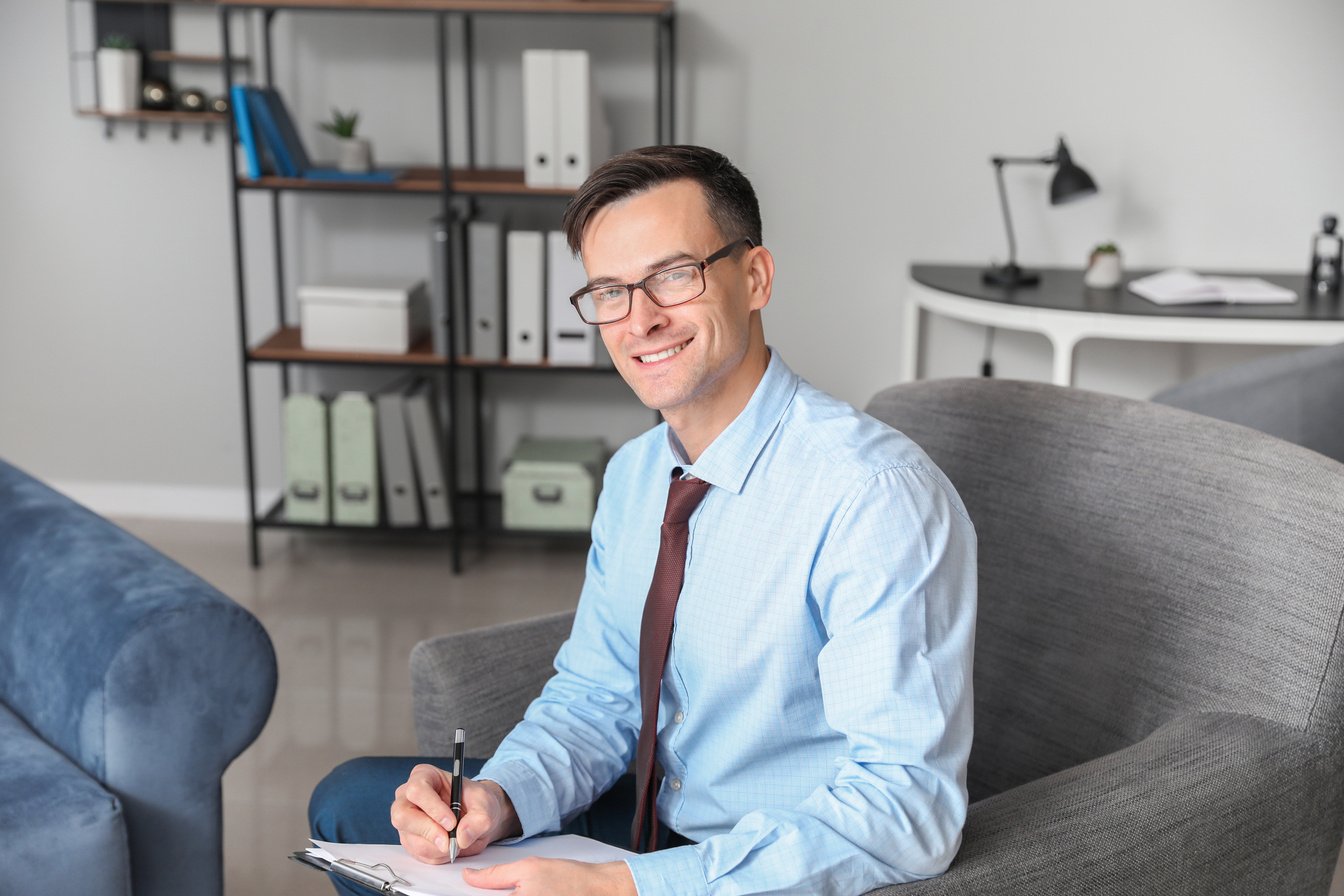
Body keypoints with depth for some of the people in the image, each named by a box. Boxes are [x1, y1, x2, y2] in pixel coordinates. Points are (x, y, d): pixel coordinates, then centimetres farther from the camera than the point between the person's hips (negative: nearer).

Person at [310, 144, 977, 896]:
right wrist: (498, 799, -13)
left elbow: (906, 804, -30)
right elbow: (594, 698, 9)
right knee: (348, 803, 7)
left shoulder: (879, 495, -24)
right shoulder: (634, 474, 4)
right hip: (659, 828, 8)